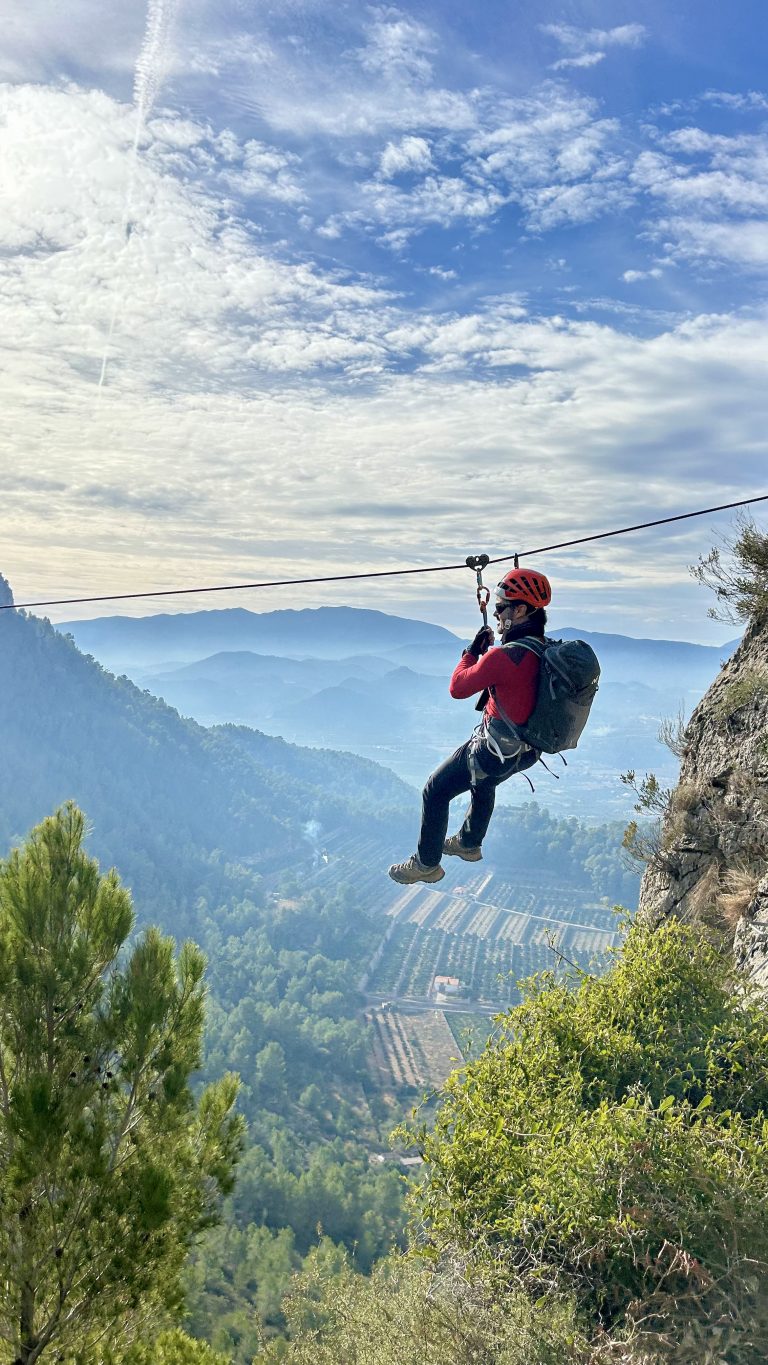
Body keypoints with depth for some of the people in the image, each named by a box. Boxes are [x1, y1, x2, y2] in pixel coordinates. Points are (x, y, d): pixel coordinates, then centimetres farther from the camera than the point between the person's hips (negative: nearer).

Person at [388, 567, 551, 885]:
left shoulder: (503, 656, -32)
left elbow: (458, 687, -18)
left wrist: (473, 651, -5)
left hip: (495, 751, -8)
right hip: (526, 750, 9)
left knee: (435, 792, 10)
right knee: (483, 781, 37)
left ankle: (426, 864, 25)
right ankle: (469, 843, 57)